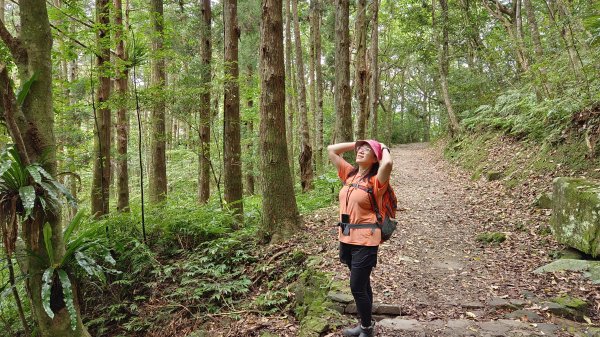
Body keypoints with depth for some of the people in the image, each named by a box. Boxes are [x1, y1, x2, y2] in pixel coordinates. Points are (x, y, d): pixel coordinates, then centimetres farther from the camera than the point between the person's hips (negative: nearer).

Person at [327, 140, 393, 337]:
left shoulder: (376, 180, -13)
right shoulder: (349, 174, 5)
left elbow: (388, 163, -34)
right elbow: (331, 150, 9)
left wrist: (384, 149, -13)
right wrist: (355, 144, 7)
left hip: (365, 240, -7)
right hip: (346, 237, 7)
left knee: (357, 287, -1)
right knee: (362, 284, 19)